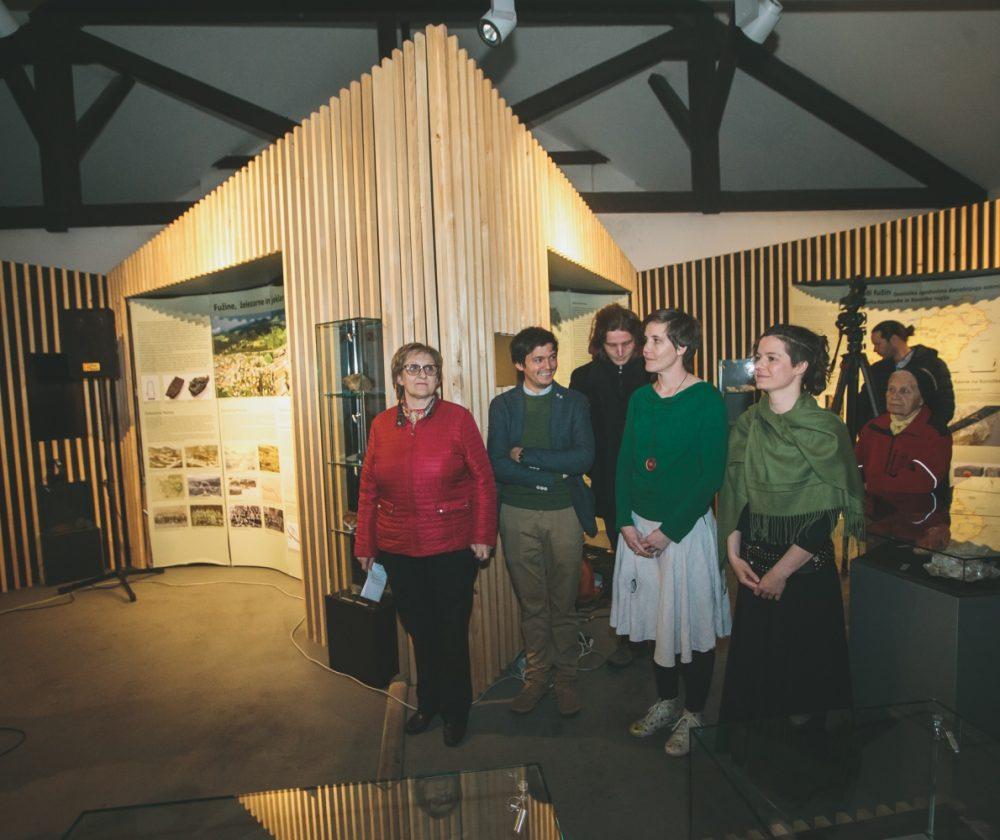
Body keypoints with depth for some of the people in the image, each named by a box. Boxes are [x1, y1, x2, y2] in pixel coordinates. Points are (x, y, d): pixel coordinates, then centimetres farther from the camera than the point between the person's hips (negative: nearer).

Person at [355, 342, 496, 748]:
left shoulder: (458, 418, -7)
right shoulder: (381, 425, 3)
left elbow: (483, 479, -6)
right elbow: (368, 489, 6)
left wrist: (483, 535, -9)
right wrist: (364, 543, 7)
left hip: (452, 547, -3)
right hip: (399, 549, 3)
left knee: (452, 632, 11)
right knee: (419, 630, 18)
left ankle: (456, 712, 34)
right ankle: (427, 703, 41)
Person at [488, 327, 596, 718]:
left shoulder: (574, 402, 1)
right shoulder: (502, 405, 2)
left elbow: (584, 457, -12)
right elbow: (497, 464, -7)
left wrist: (527, 455, -14)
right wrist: (553, 475, -15)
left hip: (565, 513, 0)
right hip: (518, 515, 1)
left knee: (564, 604, 11)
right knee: (531, 604, 13)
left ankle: (566, 678, 30)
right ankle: (537, 676, 30)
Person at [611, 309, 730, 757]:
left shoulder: (707, 400, -12)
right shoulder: (640, 398, 5)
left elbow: (711, 475, -15)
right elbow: (625, 463, 6)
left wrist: (670, 531, -16)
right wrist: (627, 523, -4)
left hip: (686, 529, -5)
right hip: (639, 528, 5)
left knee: (692, 623, 9)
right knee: (656, 618, 17)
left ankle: (693, 714, 30)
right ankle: (666, 701, 37)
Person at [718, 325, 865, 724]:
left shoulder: (825, 428, -10)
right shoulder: (747, 424, 3)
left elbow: (826, 515, -12)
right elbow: (732, 494, 7)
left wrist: (781, 571, -11)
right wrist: (734, 556, -1)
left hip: (807, 569, -4)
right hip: (754, 569, 4)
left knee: (806, 672, 10)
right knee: (752, 665, 14)